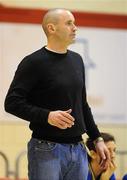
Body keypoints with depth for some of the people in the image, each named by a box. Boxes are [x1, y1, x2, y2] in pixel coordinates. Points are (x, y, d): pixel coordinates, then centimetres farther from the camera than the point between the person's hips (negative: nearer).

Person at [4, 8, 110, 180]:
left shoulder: (76, 60, 15)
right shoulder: (34, 62, -7)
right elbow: (12, 103, -11)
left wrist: (97, 139, 19)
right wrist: (47, 116, -22)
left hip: (78, 150, 7)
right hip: (47, 149, -6)